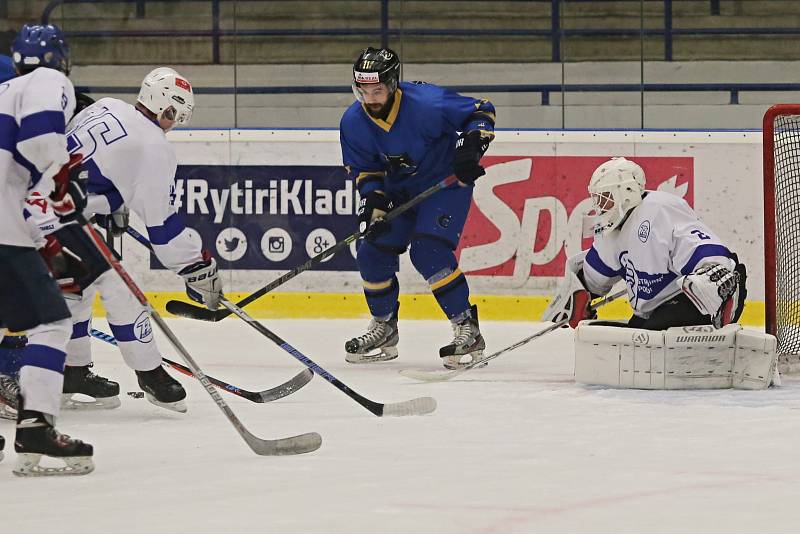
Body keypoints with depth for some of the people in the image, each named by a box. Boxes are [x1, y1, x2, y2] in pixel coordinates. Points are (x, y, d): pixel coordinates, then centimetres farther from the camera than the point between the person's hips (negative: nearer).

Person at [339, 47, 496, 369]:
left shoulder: (427, 104, -30)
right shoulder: (353, 122, -12)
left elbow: (482, 112, -19)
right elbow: (364, 171, 1)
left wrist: (471, 146, -33)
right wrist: (374, 205, -14)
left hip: (446, 182, -6)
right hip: (399, 189, 6)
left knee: (428, 252, -23)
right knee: (372, 252, 1)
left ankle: (468, 330, -15)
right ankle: (384, 329, 23)